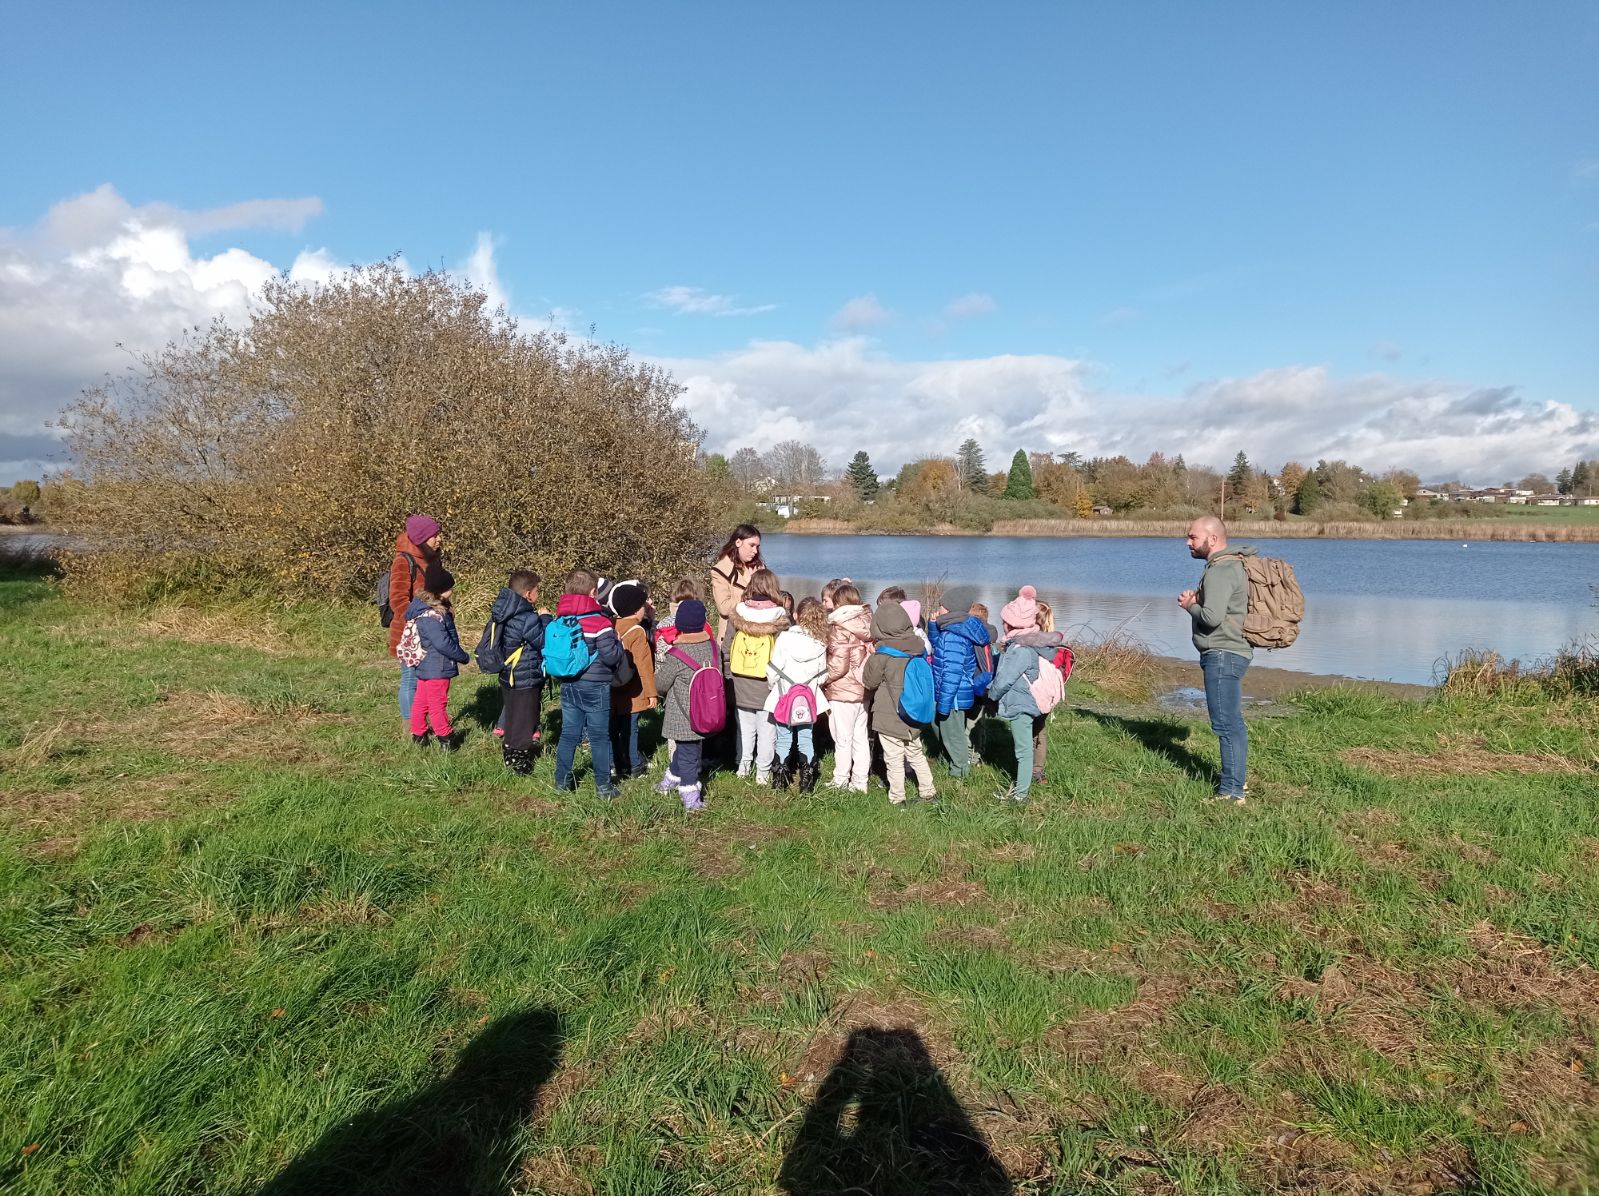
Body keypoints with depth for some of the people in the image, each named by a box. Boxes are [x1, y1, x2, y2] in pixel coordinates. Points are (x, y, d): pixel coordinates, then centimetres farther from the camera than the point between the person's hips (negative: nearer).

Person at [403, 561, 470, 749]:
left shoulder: (431, 608, 5)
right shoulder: (431, 616, -26)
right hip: (437, 668, -10)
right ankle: (446, 739, 13)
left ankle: (418, 735, 29)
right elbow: (443, 643, -27)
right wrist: (463, 657, -15)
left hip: (426, 666, 10)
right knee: (438, 703, 2)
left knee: (421, 700, 18)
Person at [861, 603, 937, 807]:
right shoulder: (916, 648, -3)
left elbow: (869, 681, -8)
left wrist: (870, 659, 5)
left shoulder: (882, 653, -19)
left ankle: (897, 799, 13)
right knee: (916, 754, 21)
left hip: (889, 717, -6)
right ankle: (928, 792, 28)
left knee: (894, 759, 5)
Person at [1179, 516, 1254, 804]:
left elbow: (1212, 616, -27)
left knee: (1226, 723, -8)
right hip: (1233, 651, 11)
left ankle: (1231, 791, -5)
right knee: (1233, 722, 19)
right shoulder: (1233, 564, 17)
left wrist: (1190, 606, -8)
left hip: (1223, 654, -11)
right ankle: (1236, 780, 29)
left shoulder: (1220, 571, -17)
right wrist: (1197, 599, 3)